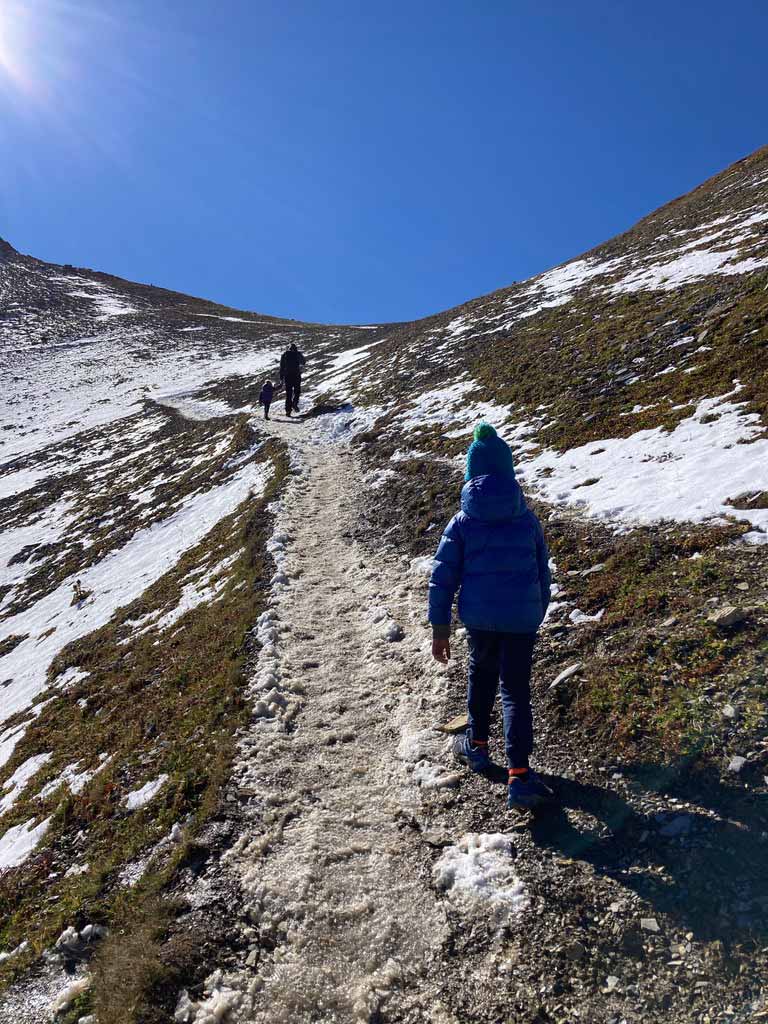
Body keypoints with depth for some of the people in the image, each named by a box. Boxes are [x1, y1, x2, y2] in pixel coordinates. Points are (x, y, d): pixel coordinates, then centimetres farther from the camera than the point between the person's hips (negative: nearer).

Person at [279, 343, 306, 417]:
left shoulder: (285, 354, 8)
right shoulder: (298, 354, 4)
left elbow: (281, 367, 5)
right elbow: (304, 363, 21)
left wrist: (281, 378, 8)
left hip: (287, 375, 2)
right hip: (296, 374, -2)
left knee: (288, 393, 7)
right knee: (297, 391, 12)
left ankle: (288, 409, 0)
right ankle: (294, 404, -13)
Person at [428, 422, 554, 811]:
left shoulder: (462, 523, -2)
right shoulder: (528, 520, 3)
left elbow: (442, 578, -2)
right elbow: (543, 572, 11)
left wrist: (440, 628, 5)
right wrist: (538, 615, 25)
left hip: (479, 617, 0)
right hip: (522, 618, 0)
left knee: (482, 673, 25)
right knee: (516, 690, 6)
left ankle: (477, 744, 41)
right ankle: (519, 775, -2)